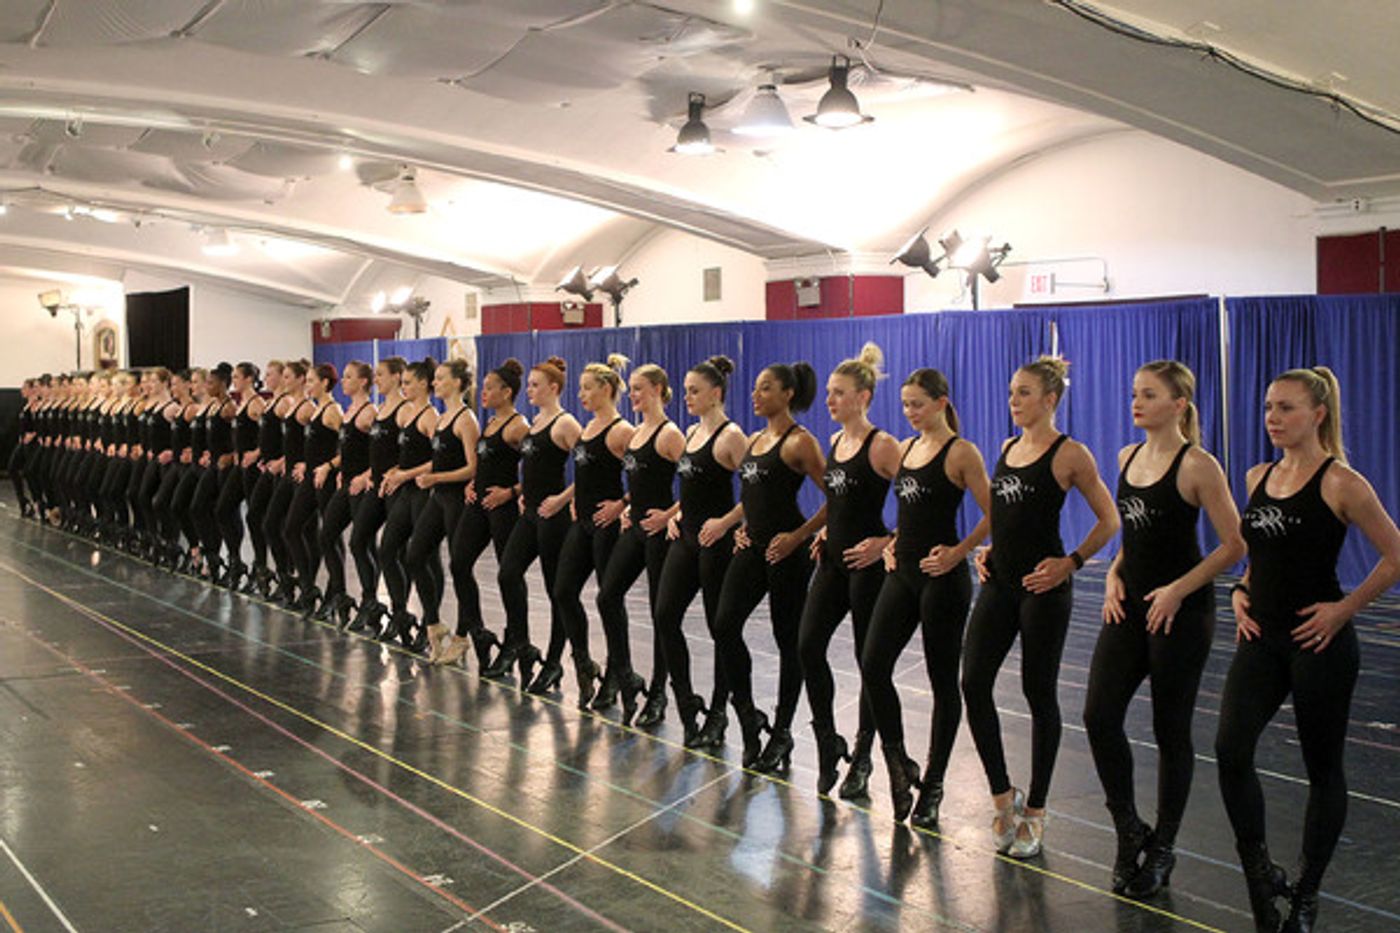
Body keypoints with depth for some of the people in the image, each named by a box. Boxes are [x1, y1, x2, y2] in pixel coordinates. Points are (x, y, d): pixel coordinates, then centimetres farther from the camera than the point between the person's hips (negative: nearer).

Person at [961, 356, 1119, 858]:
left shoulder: (1069, 454, -9)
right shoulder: (1008, 447, 12)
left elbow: (1109, 520, -5)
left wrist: (1071, 563, -12)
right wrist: (988, 550, 10)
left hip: (1042, 587, -6)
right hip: (1000, 582, 6)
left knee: (1039, 693, 4)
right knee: (973, 684, -3)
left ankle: (1034, 811, 18)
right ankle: (1003, 796, 12)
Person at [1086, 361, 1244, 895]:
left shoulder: (1196, 465, -12)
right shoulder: (1127, 457, 9)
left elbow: (1234, 545, -11)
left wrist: (1178, 590, -17)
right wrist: (1114, 575, 4)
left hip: (1180, 611, -6)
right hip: (1131, 607, 6)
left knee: (1171, 731, 5)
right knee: (1099, 716, -4)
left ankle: (1162, 850, 20)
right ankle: (1128, 829, 14)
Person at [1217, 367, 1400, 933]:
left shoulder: (1340, 483, -10)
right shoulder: (1257, 477, 8)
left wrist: (1345, 608, -12)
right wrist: (1241, 591, 6)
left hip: (1318, 641, -5)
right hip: (1263, 637, 5)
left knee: (1322, 767, 8)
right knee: (1231, 749, -12)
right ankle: (1259, 873, 5)